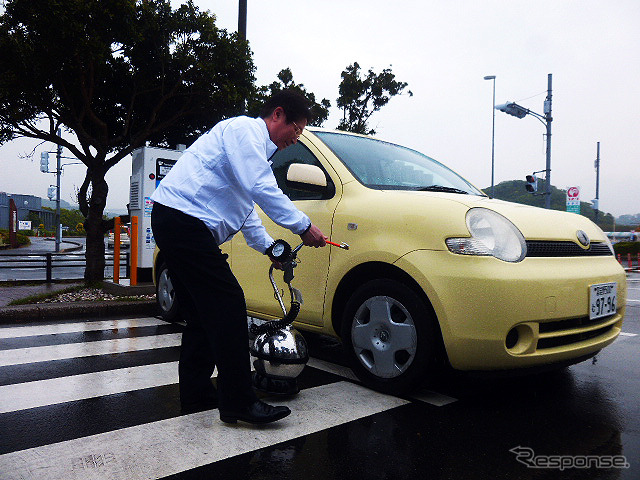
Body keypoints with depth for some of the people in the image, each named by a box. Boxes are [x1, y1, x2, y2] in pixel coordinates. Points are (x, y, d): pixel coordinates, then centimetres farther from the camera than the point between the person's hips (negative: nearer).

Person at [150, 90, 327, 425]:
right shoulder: (246, 129, -5)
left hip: (173, 222, 11)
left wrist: (269, 247, 26)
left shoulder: (252, 144, 27)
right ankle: (238, 402, -8)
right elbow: (261, 189, -19)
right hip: (183, 219, -11)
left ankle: (197, 395, 20)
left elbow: (246, 209, 31)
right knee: (228, 305, -12)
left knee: (202, 314, 12)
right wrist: (303, 226, -13)